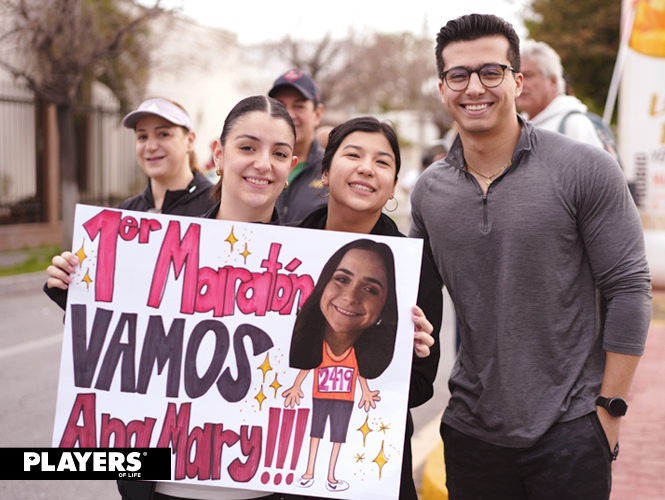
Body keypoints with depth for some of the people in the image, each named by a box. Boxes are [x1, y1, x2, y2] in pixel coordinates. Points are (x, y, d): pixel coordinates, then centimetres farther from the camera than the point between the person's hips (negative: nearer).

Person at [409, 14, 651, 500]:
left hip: (570, 428, -3)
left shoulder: (586, 171, -9)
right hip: (471, 428, 4)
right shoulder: (429, 191, 4)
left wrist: (610, 407, -9)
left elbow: (629, 288, -8)